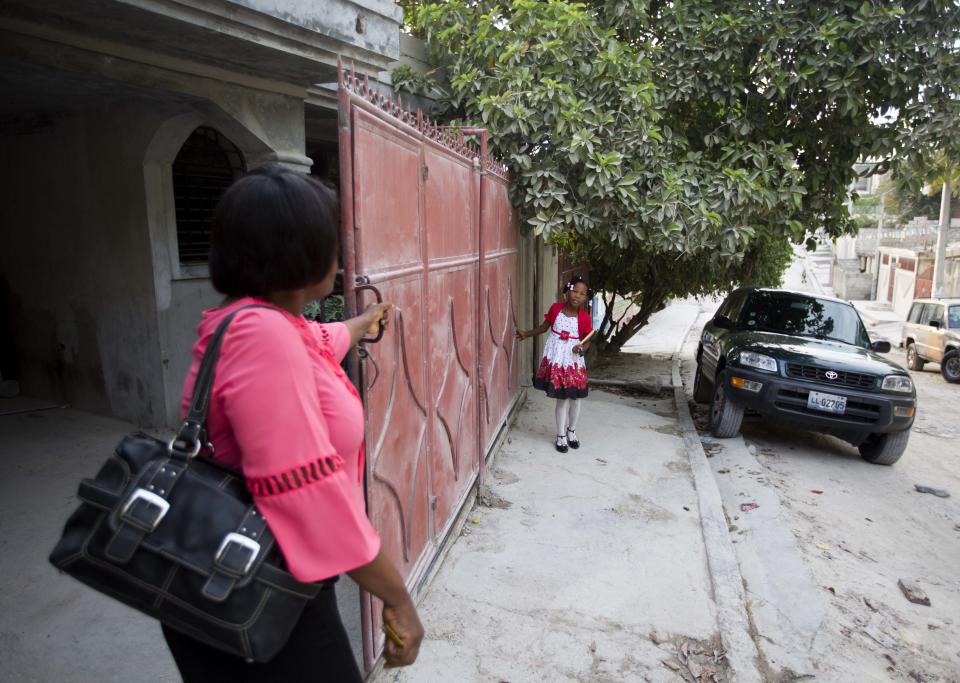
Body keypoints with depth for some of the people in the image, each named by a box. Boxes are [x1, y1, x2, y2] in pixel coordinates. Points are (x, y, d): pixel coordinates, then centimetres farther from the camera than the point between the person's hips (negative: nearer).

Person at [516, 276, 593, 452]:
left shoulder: (585, 317, -8)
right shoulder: (555, 308, -4)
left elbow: (587, 341, 0)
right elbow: (544, 326, 11)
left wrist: (582, 349, -21)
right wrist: (526, 334, 13)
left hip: (574, 360, 1)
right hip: (556, 359, 0)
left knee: (575, 397, 9)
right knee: (562, 398, 2)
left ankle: (571, 431, 32)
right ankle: (561, 436, 15)